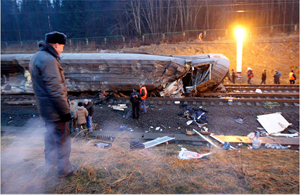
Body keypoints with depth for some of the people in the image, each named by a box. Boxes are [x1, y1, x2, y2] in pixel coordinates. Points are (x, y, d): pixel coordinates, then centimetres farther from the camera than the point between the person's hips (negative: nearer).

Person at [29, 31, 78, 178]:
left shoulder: (36, 57, 10)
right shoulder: (49, 60, -22)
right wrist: (65, 111, -20)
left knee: (50, 135, 24)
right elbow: (55, 90, -25)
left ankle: (50, 164, 40)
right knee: (62, 139, 5)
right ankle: (64, 169, 21)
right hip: (54, 109, -10)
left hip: (44, 106, 10)